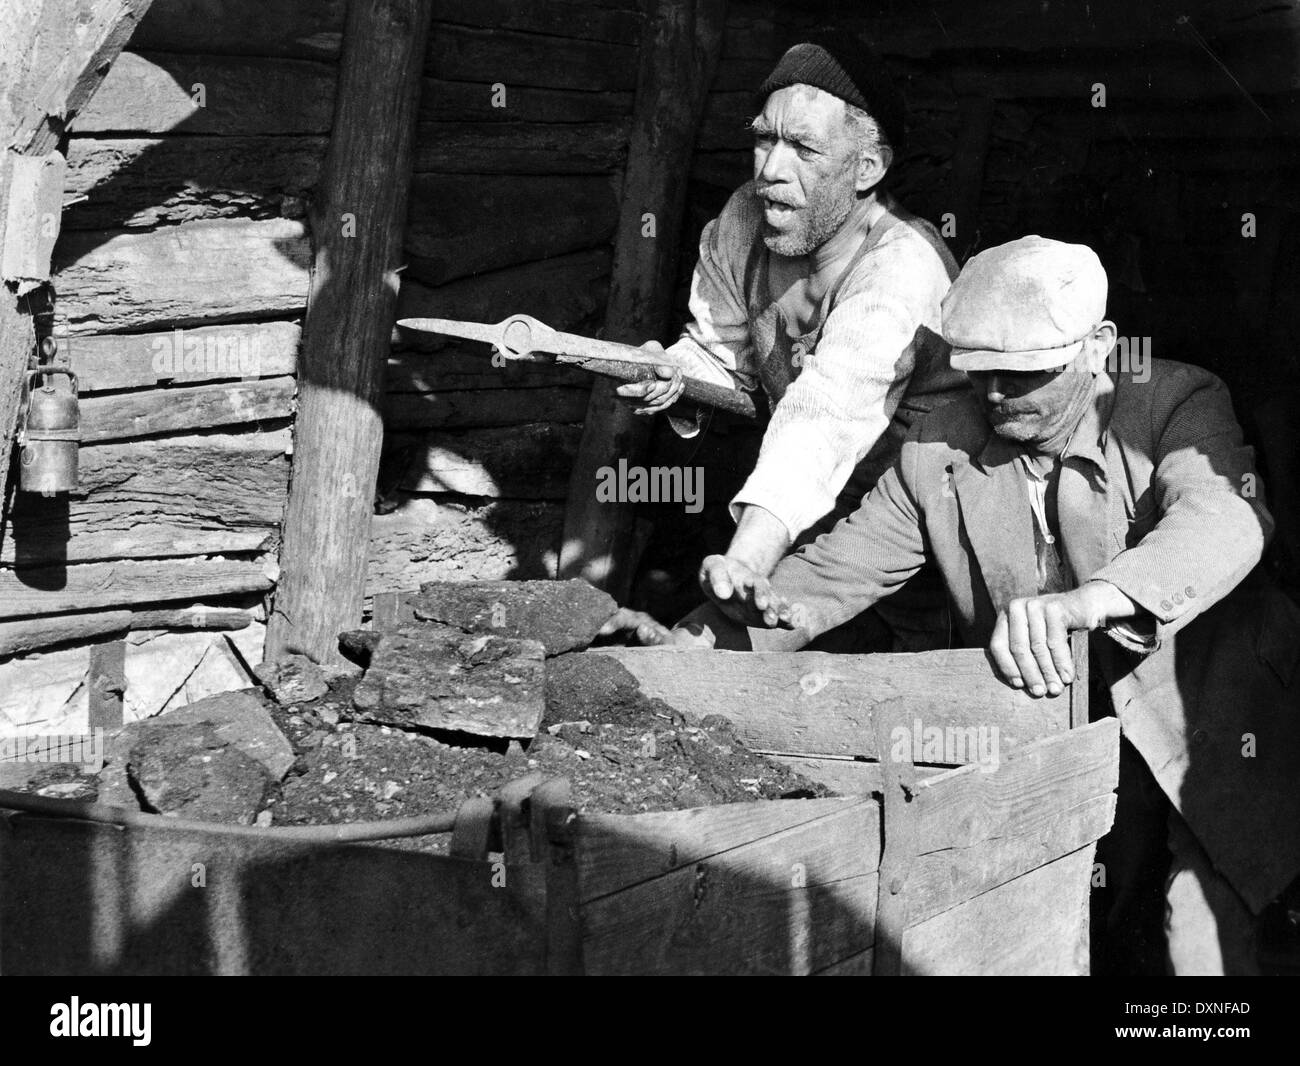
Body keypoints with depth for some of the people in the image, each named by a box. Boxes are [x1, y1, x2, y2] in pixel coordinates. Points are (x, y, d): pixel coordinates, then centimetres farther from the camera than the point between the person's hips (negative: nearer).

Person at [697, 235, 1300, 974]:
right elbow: (845, 565, 1)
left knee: (1203, 948, -15)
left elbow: (1227, 520, -34)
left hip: (1204, 734, -3)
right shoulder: (939, 450, -2)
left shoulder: (1177, 406, -14)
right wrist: (767, 603, -25)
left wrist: (1088, 600, -54)